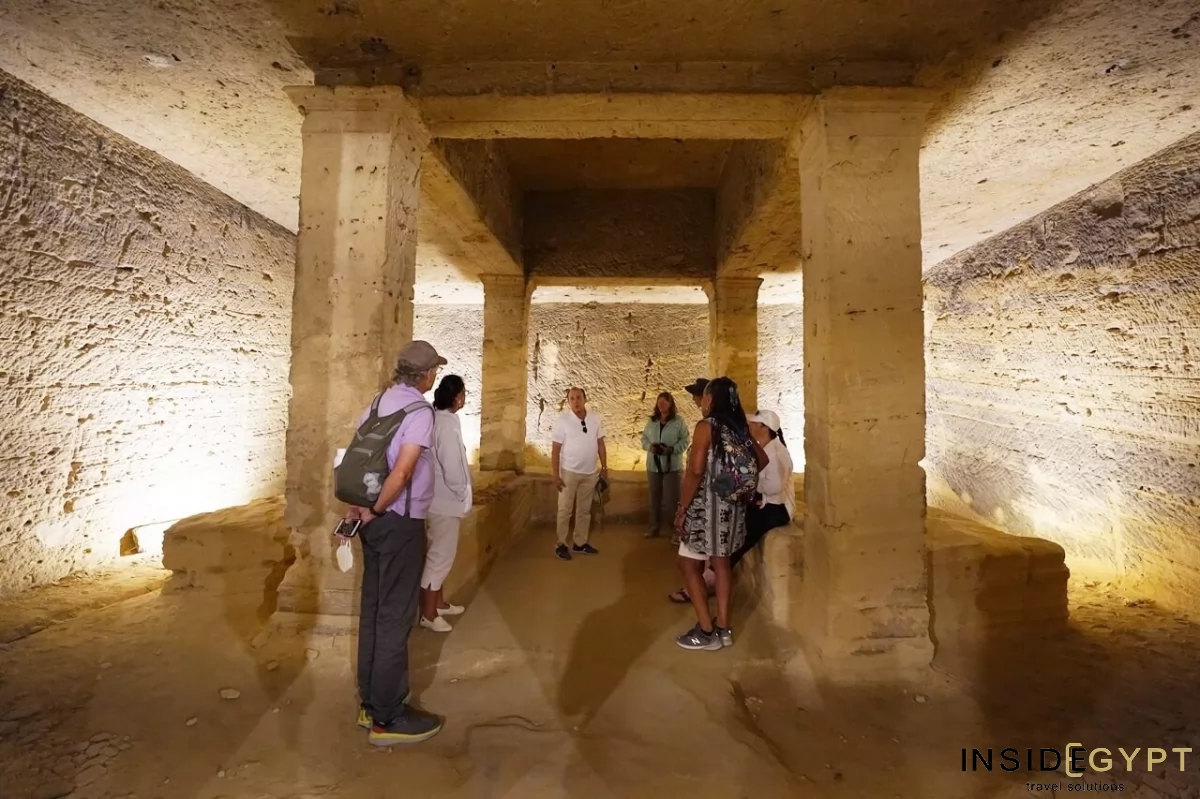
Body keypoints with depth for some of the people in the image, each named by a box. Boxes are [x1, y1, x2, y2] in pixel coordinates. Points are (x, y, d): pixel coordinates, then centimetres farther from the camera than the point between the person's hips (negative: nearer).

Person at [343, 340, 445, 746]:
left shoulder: (380, 402, 8)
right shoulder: (419, 411, -17)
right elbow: (401, 473, -26)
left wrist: (358, 507, 9)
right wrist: (374, 510, -12)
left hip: (377, 522, 9)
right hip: (400, 523, -8)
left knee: (373, 610, 16)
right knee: (395, 617, 2)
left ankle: (369, 703, 31)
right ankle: (388, 717, 15)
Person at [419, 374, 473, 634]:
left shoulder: (438, 419, 8)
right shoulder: (448, 422, -21)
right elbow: (451, 466, -24)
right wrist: (463, 494, -9)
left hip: (441, 498, 10)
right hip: (446, 499, -10)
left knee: (439, 554, 19)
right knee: (441, 556, 1)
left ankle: (438, 603, 33)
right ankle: (428, 614, 12)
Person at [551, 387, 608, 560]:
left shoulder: (596, 418, -2)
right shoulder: (563, 420, -11)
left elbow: (600, 444, 6)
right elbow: (555, 449, -11)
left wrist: (604, 467, 5)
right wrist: (555, 474, -14)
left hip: (590, 473, 4)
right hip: (569, 472, -4)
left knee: (584, 510, 13)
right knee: (565, 510, 5)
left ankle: (580, 543, 26)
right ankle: (561, 545, 17)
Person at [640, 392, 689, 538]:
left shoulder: (678, 421, -4)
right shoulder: (651, 421, 8)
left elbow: (684, 441, -7)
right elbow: (644, 438, 11)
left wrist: (671, 449, -20)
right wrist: (650, 446, -10)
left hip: (672, 466, -4)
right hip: (654, 465, 4)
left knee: (673, 497, -4)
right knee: (654, 496, 12)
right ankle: (654, 526, 24)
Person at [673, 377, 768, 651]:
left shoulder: (706, 426, -15)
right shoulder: (740, 428, 7)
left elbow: (696, 471, -20)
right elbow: (762, 460, 14)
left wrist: (682, 509, -14)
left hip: (707, 506, -7)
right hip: (732, 506, 8)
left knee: (689, 564, 5)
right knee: (721, 563, 16)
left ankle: (706, 631, 7)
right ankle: (723, 628, 23)